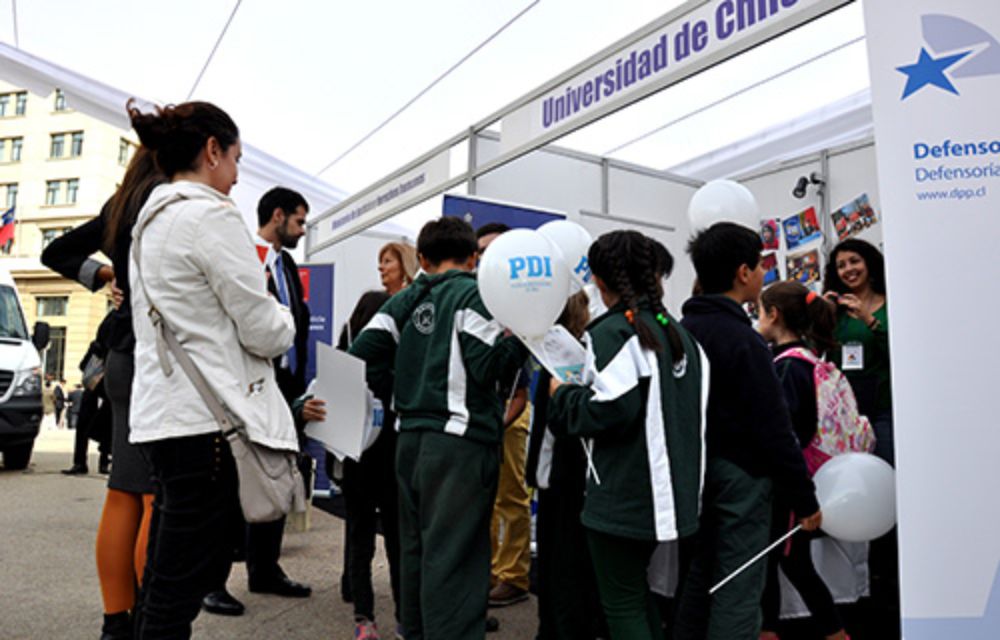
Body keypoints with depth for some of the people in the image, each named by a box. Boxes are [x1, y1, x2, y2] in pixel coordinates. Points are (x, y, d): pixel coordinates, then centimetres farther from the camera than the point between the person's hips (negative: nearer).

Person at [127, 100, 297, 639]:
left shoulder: (152, 220, 16)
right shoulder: (212, 216, -12)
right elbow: (264, 331, -13)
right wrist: (284, 320, 7)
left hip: (161, 415, 9)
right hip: (205, 421, -9)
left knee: (165, 584, 17)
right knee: (181, 590, -1)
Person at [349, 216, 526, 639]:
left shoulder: (403, 301, 10)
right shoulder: (473, 294, -6)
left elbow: (361, 358, 5)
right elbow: (488, 366, -15)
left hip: (410, 438, 7)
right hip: (462, 440, -6)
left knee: (415, 546, 18)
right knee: (453, 556, -2)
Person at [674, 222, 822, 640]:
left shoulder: (683, 329, 7)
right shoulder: (742, 340, -17)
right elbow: (774, 429, -17)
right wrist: (805, 499, -10)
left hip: (694, 473, 8)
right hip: (739, 475, -8)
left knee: (697, 579, 18)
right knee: (738, 592, 1)